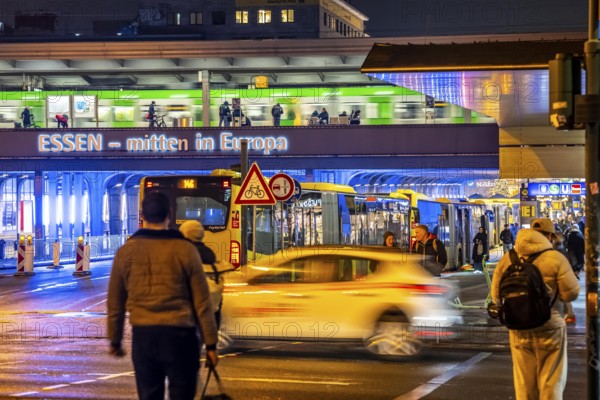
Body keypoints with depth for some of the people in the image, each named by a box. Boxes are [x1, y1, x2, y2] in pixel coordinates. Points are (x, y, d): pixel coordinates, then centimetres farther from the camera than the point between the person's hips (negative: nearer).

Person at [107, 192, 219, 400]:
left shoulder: (126, 252, 2)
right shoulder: (185, 250, -5)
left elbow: (115, 303, 9)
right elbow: (202, 303, -4)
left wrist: (115, 340, 21)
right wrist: (210, 343, 2)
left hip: (143, 336, 2)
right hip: (179, 335, -2)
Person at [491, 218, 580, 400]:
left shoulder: (508, 259, 1)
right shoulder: (555, 259, -12)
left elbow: (496, 294, 5)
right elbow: (571, 293, -10)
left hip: (519, 330, 4)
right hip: (549, 328, -4)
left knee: (524, 385, 13)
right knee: (552, 382, 6)